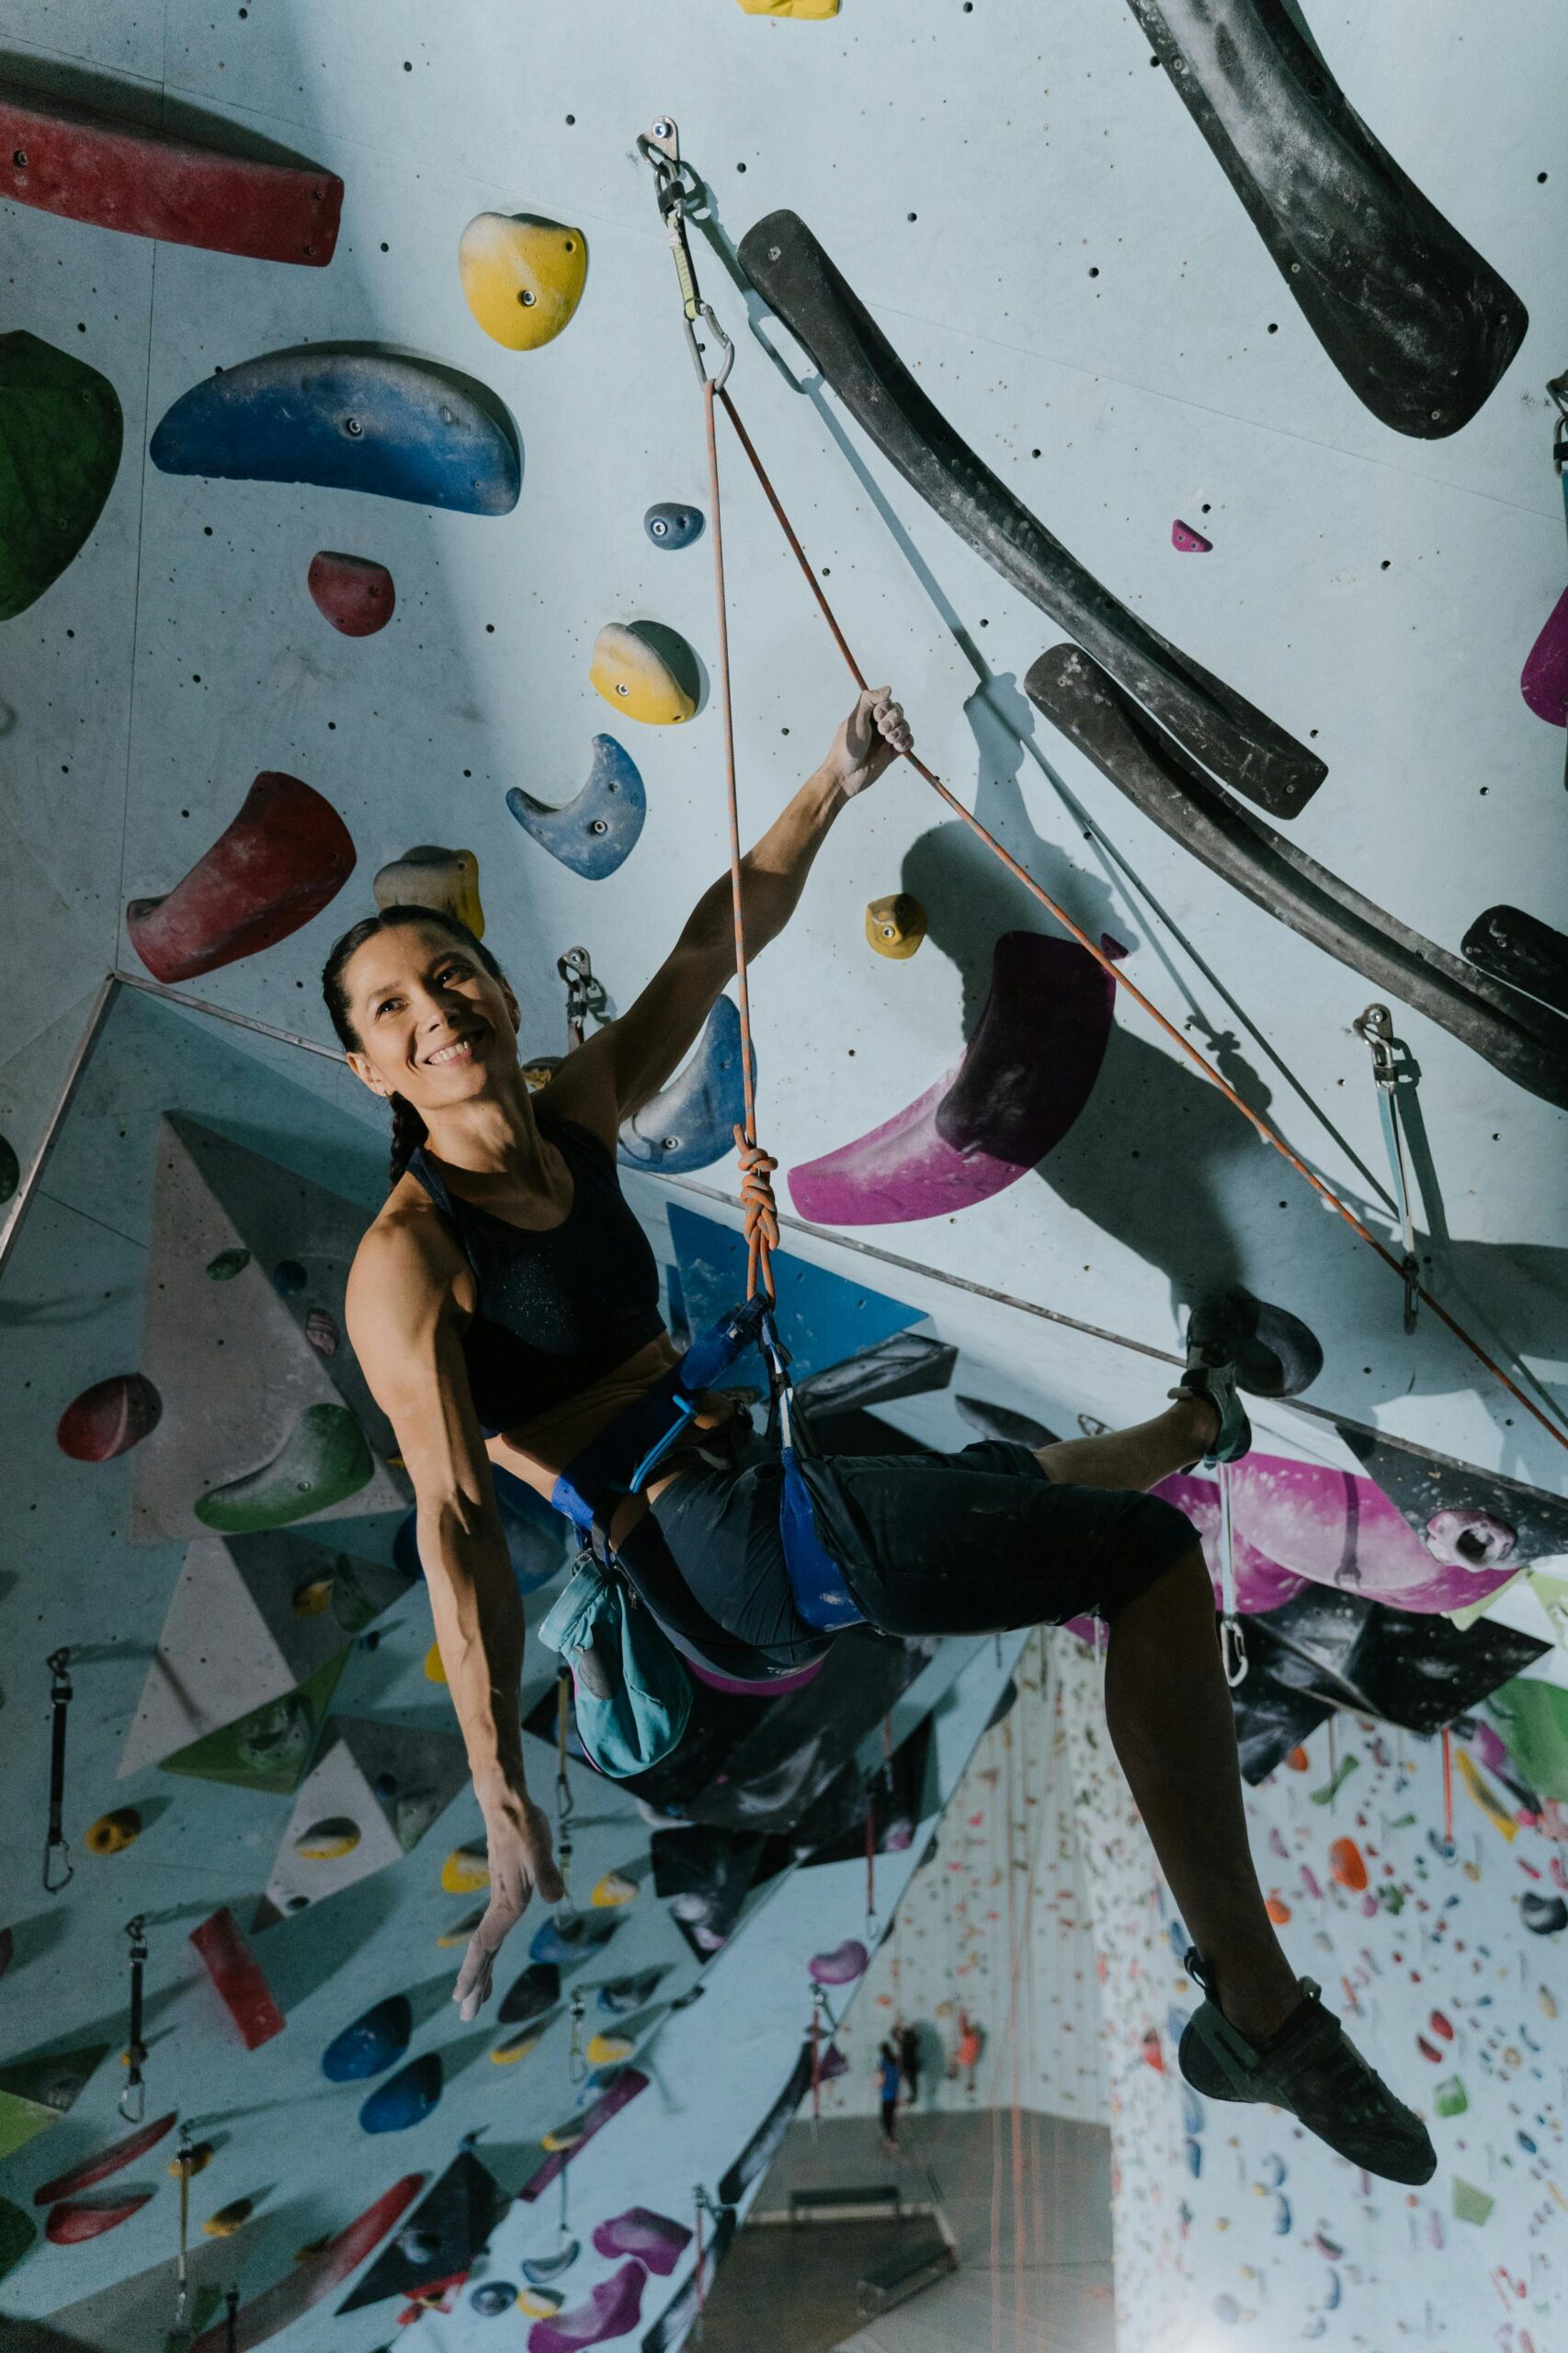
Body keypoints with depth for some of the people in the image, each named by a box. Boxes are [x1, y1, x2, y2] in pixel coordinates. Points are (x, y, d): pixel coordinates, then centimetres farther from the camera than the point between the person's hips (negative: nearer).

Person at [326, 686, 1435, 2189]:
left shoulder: (575, 1120, 4)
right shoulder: (405, 1259, -17)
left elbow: (710, 950, 7)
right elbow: (453, 1516, -24)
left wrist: (831, 787, -1)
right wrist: (499, 1793, -30)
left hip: (759, 1490, 8)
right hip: (718, 1539, -8)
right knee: (1147, 1554, -14)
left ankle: (1190, 1421, 69)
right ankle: (1254, 2009, -8)